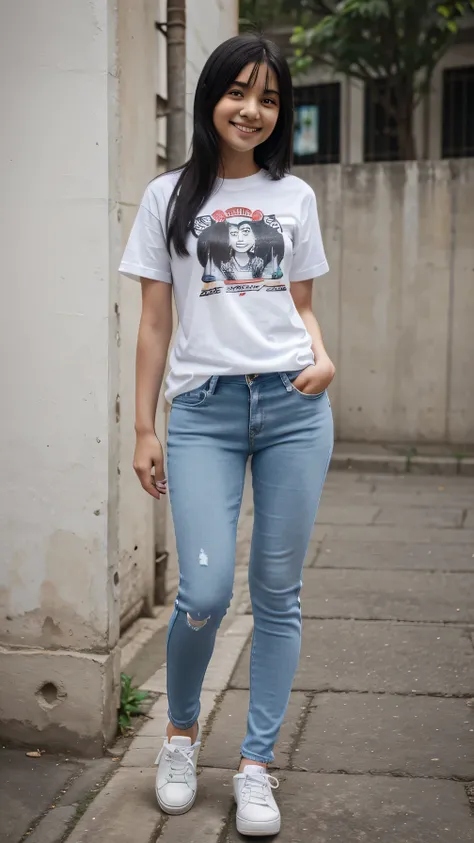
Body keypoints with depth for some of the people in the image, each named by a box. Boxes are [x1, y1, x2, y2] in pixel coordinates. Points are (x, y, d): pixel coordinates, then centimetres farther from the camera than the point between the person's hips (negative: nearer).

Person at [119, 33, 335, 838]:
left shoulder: (293, 196, 13)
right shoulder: (170, 197, 8)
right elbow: (154, 322, 6)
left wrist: (322, 358, -4)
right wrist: (143, 428, 2)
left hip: (294, 407, 2)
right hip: (204, 408, -2)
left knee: (278, 591, 3)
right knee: (205, 592, -10)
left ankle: (256, 764, 16)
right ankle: (181, 731, 19)